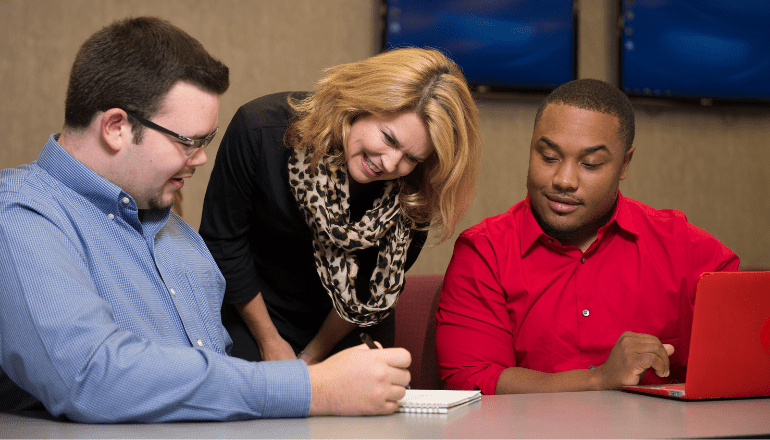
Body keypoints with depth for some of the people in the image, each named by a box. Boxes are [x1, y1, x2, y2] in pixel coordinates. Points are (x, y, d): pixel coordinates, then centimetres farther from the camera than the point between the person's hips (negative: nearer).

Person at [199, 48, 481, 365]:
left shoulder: (414, 187, -21)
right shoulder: (260, 129, -25)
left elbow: (377, 284, -7)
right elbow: (222, 241, -13)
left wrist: (313, 357, -3)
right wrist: (270, 343, -6)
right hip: (253, 315, -3)